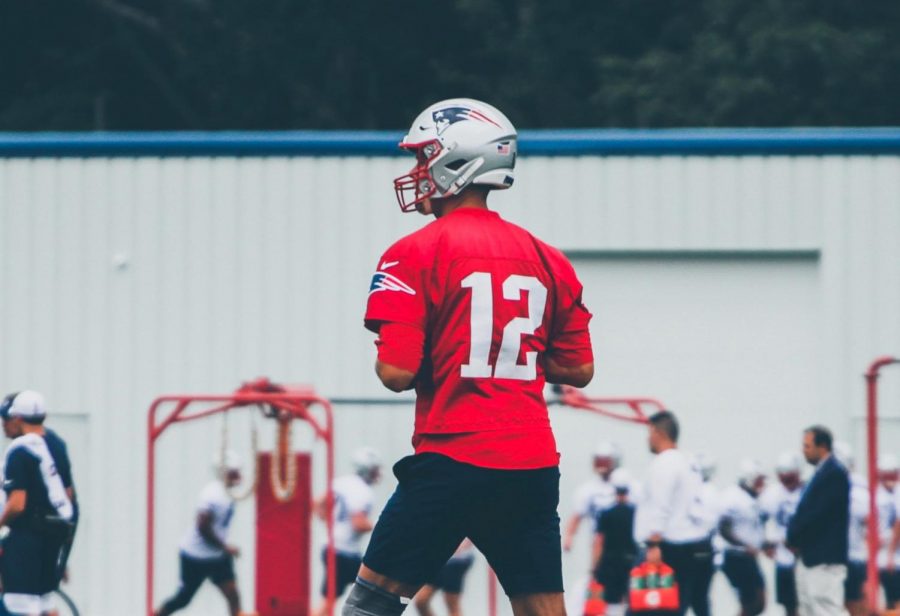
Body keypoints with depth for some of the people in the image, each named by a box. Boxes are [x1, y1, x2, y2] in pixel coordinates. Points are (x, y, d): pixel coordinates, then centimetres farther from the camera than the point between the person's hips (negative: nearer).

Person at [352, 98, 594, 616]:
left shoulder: (417, 254, -6)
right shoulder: (548, 261, 11)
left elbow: (396, 373, -12)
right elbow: (579, 370, 14)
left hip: (452, 461, -5)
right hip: (533, 465, 5)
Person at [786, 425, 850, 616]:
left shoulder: (834, 473, -14)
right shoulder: (822, 471, 15)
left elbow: (818, 514, -18)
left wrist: (794, 538, -8)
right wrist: (794, 534, 2)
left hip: (824, 559, -10)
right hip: (809, 557, 10)